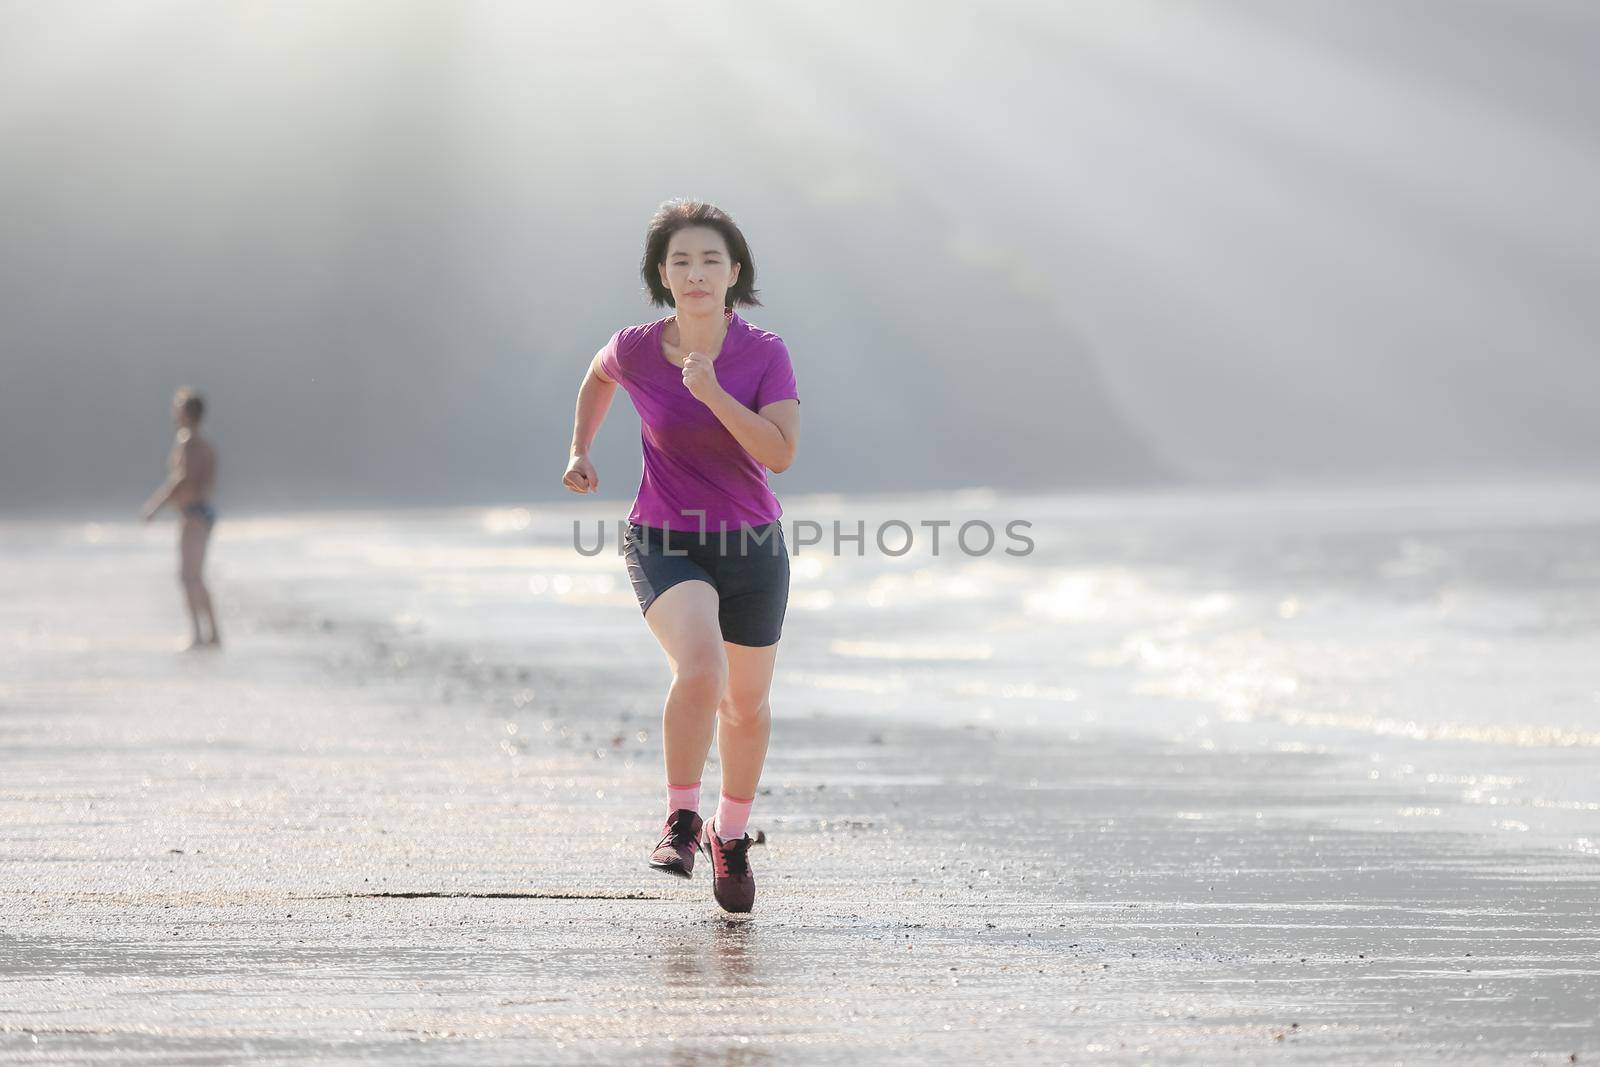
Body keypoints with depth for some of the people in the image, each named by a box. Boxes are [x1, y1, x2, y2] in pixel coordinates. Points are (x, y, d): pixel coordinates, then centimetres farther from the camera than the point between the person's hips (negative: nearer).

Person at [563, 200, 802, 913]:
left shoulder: (765, 353, -11)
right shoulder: (635, 349, -9)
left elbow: (781, 453, -21)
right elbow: (600, 375, 16)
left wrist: (713, 393, -29)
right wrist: (579, 452, 10)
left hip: (751, 546, 2)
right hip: (663, 541, -2)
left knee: (746, 702, 15)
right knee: (700, 669, -28)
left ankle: (731, 831, 41)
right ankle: (680, 820, -9)